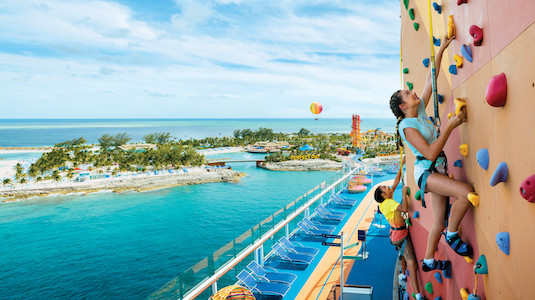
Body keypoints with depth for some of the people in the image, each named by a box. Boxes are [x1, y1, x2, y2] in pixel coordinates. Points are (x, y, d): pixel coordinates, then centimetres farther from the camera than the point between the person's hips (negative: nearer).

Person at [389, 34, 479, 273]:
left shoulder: (420, 111, 9)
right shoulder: (406, 125, -14)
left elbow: (431, 81, 14)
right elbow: (430, 153, -22)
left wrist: (441, 51, 13)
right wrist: (450, 125, -22)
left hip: (437, 171, 8)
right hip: (426, 171, -8)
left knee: (439, 221, 11)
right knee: (467, 193, -26)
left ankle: (428, 261, 26)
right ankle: (452, 236, -5)